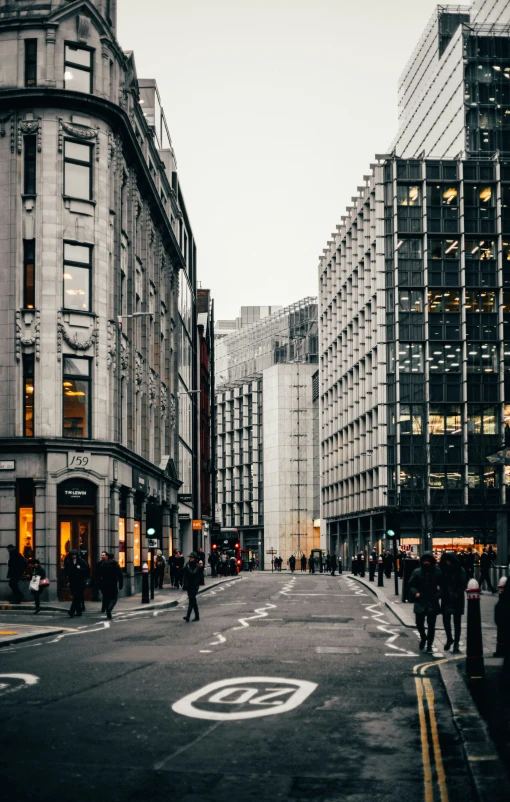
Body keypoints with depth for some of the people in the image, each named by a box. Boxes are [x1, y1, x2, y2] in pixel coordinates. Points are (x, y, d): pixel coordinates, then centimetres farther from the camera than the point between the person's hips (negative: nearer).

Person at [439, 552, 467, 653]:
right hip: (446, 600, 3)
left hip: (457, 600, -3)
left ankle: (456, 643, 12)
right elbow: (441, 584, 6)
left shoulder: (460, 570, -7)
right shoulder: (443, 570, 3)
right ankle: (449, 639, 24)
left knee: (457, 622, 4)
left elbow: (463, 585, -8)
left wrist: (456, 595, -17)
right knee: (445, 620, 2)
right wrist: (442, 594, -9)